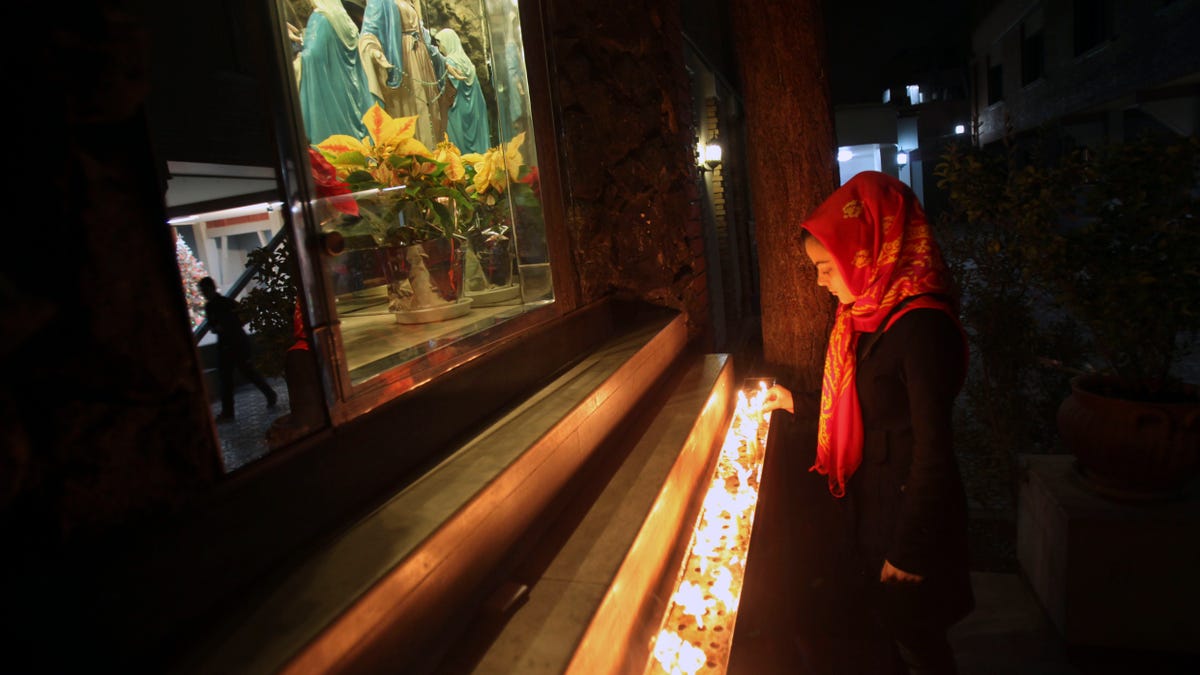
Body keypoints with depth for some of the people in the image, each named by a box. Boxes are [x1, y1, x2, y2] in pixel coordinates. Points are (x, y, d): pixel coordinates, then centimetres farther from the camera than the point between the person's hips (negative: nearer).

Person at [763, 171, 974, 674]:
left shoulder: (922, 327, -27)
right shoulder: (866, 316, 1)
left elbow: (932, 449, -25)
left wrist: (910, 550, -20)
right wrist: (797, 403, 12)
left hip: (908, 511, -8)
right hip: (867, 504, 8)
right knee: (883, 627, 26)